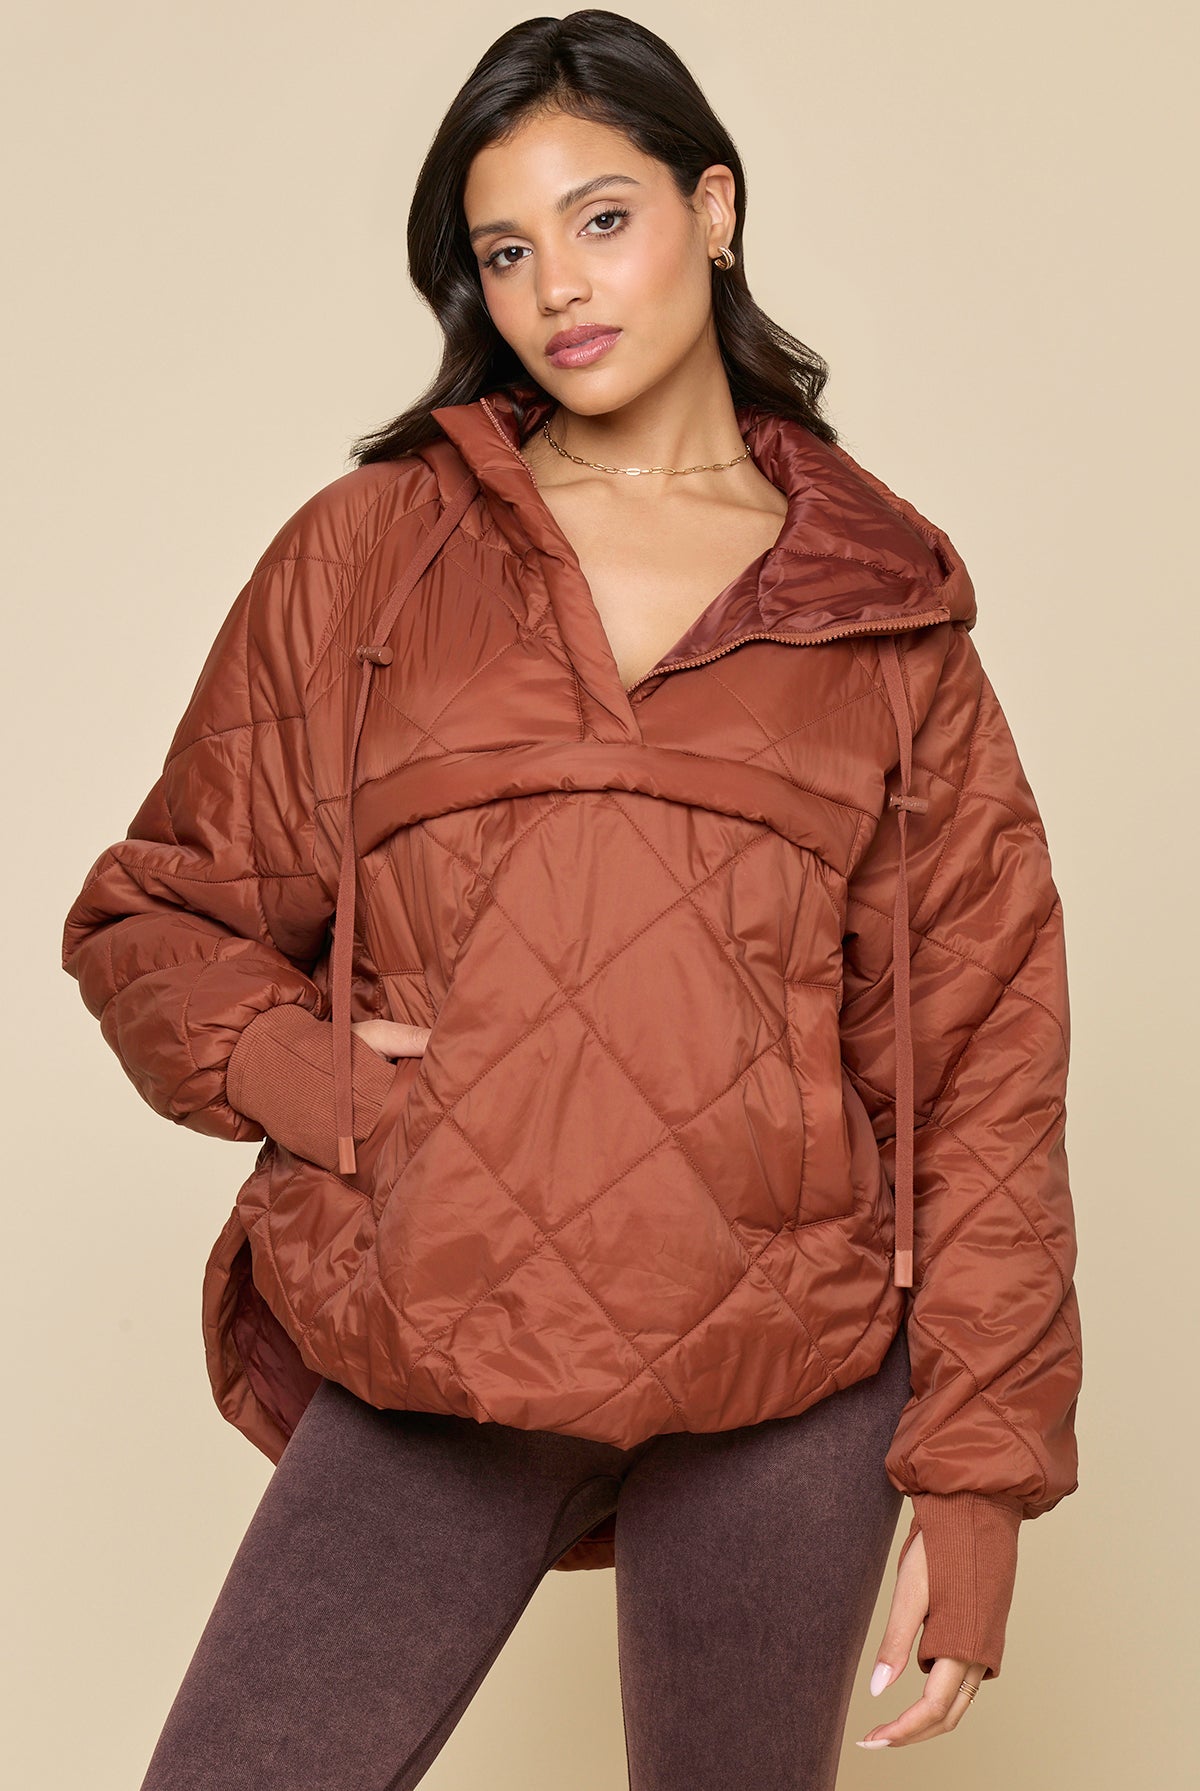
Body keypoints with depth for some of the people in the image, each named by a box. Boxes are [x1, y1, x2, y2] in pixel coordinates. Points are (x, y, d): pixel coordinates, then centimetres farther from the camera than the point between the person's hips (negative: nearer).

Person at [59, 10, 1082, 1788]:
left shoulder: (887, 600, 7)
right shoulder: (368, 551, 7)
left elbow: (981, 1051, 5)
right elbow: (153, 916, 13)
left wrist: (979, 1467, 1)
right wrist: (298, 1069, -8)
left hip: (794, 1386, 0)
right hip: (435, 1364, 0)